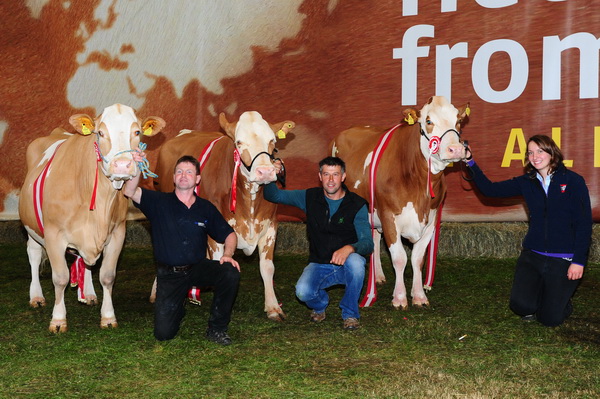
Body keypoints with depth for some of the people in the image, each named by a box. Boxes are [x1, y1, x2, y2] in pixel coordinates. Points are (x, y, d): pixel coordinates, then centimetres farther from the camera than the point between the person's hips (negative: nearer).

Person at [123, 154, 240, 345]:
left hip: (198, 268, 1)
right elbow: (129, 191, -17)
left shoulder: (206, 208, 2)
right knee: (163, 333, -8)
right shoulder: (159, 202, -4)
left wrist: (228, 254, -12)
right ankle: (178, 307, 31)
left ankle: (217, 329, -9)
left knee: (230, 273, -30)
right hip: (169, 274, -1)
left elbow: (229, 234, 8)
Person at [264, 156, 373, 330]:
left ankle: (350, 314, -11)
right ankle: (320, 304, 12)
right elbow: (273, 195, 4)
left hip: (346, 265, -1)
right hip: (319, 265, 1)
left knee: (356, 262, -37)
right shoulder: (310, 197, 0)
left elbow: (368, 243, -16)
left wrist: (350, 248, -38)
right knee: (303, 291, -29)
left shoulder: (357, 205, -8)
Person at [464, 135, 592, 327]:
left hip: (564, 259, -3)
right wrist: (470, 163, -8)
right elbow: (490, 189, 2)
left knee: (550, 318, -3)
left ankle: (562, 298, 32)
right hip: (532, 255, 3)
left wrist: (579, 261, -11)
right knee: (521, 305, -13)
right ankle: (540, 290, 22)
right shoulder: (527, 182, 6)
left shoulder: (573, 181, -6)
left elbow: (584, 223, -7)